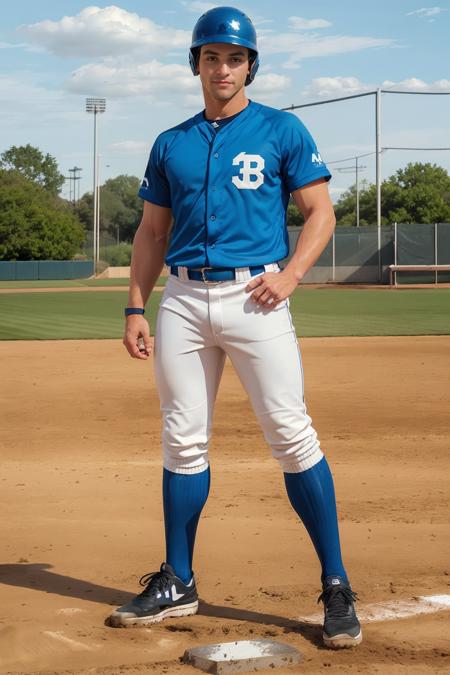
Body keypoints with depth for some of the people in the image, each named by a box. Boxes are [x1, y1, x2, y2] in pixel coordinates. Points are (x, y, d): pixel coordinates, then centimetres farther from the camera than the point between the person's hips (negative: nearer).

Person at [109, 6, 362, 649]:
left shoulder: (282, 131, 4)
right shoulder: (171, 144, 14)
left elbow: (321, 212, 3)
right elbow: (152, 232, 17)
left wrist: (289, 274, -13)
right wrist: (136, 308, 7)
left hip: (252, 297, -4)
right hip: (183, 300, 4)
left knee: (292, 434, -10)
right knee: (183, 441, 7)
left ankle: (336, 586, -4)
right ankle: (177, 583, 18)